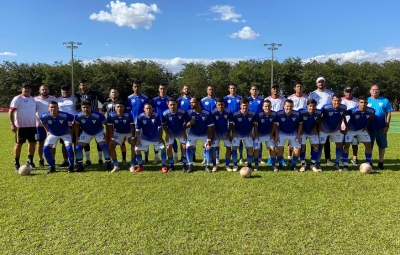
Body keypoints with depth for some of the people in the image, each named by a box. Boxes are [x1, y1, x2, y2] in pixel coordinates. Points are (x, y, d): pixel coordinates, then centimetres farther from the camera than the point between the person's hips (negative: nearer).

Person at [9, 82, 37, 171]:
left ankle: (30, 161, 21)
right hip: (21, 126, -6)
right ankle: (16, 163, 12)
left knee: (33, 143, 8)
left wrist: (36, 122, 17)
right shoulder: (17, 99, -7)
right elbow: (11, 112, -10)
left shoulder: (33, 99, 12)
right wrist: (12, 124, -17)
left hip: (32, 126, 6)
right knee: (19, 144, 3)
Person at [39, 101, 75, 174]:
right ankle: (52, 167, 8)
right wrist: (47, 131, 3)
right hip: (52, 134, 3)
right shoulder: (45, 116, -23)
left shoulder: (64, 115, -32)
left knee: (69, 148, -21)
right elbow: (42, 122, 3)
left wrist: (71, 130, -7)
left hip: (65, 133, -3)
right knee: (45, 149, -9)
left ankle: (71, 166, -2)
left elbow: (74, 119, -12)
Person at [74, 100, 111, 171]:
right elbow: (76, 125, -2)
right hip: (86, 133, 3)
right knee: (78, 148, -5)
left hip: (99, 132, -3)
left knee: (104, 147, -18)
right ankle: (80, 165, 11)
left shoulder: (98, 116, -35)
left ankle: (108, 163, -3)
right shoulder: (78, 116, -25)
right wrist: (77, 136, -1)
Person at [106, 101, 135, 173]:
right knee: (110, 146, -10)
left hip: (129, 132, -2)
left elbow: (132, 127, -19)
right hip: (118, 133, 2)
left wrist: (132, 138, -23)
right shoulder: (111, 115, -25)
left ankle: (132, 166, -9)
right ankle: (116, 166, 2)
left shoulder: (128, 115, -30)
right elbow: (110, 128, -13)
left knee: (134, 145, -21)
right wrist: (112, 138, -17)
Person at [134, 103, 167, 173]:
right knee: (137, 149, -6)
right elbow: (138, 129, -10)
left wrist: (161, 138, -9)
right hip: (144, 138, 0)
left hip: (156, 138, 0)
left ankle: (164, 166, 6)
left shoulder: (156, 116, -18)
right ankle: (140, 166, 13)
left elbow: (160, 127, -8)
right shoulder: (140, 117, -18)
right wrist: (138, 140, -11)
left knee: (163, 148, -9)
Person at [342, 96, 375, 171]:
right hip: (351, 129, -4)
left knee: (369, 145, 0)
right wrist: (347, 126, -13)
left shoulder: (371, 111, -17)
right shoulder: (353, 111, -30)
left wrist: (366, 125, 1)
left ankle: (368, 164, 14)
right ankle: (345, 165, -1)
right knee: (346, 145, -10)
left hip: (362, 129, 4)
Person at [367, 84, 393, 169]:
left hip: (381, 128, 0)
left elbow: (388, 113, 3)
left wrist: (387, 125, -5)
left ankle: (380, 162, 18)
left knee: (382, 145, 5)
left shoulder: (385, 101, 3)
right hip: (370, 128, 0)